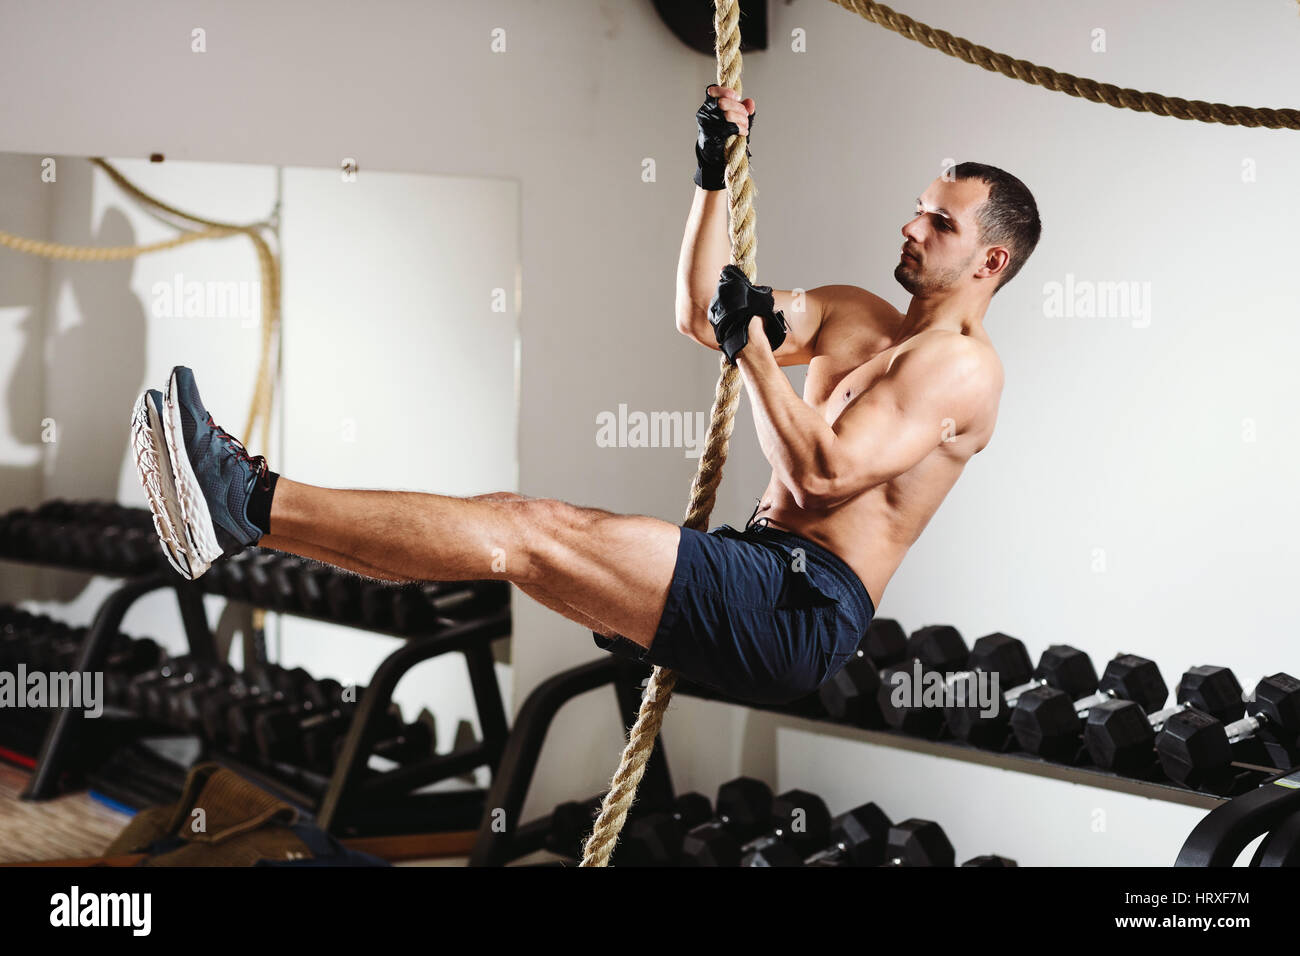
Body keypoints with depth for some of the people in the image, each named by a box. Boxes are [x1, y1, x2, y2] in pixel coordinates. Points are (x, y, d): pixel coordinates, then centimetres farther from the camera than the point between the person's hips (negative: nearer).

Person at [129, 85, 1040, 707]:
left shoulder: (960, 364, -6)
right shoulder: (856, 316, 23)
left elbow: (820, 474, -18)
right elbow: (700, 313, 25)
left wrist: (756, 348, -11)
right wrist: (715, 173, 18)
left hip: (807, 610, -9)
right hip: (760, 575, 9)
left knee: (519, 532, -21)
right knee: (518, 516, -6)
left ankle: (252, 502, -24)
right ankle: (249, 506, -10)